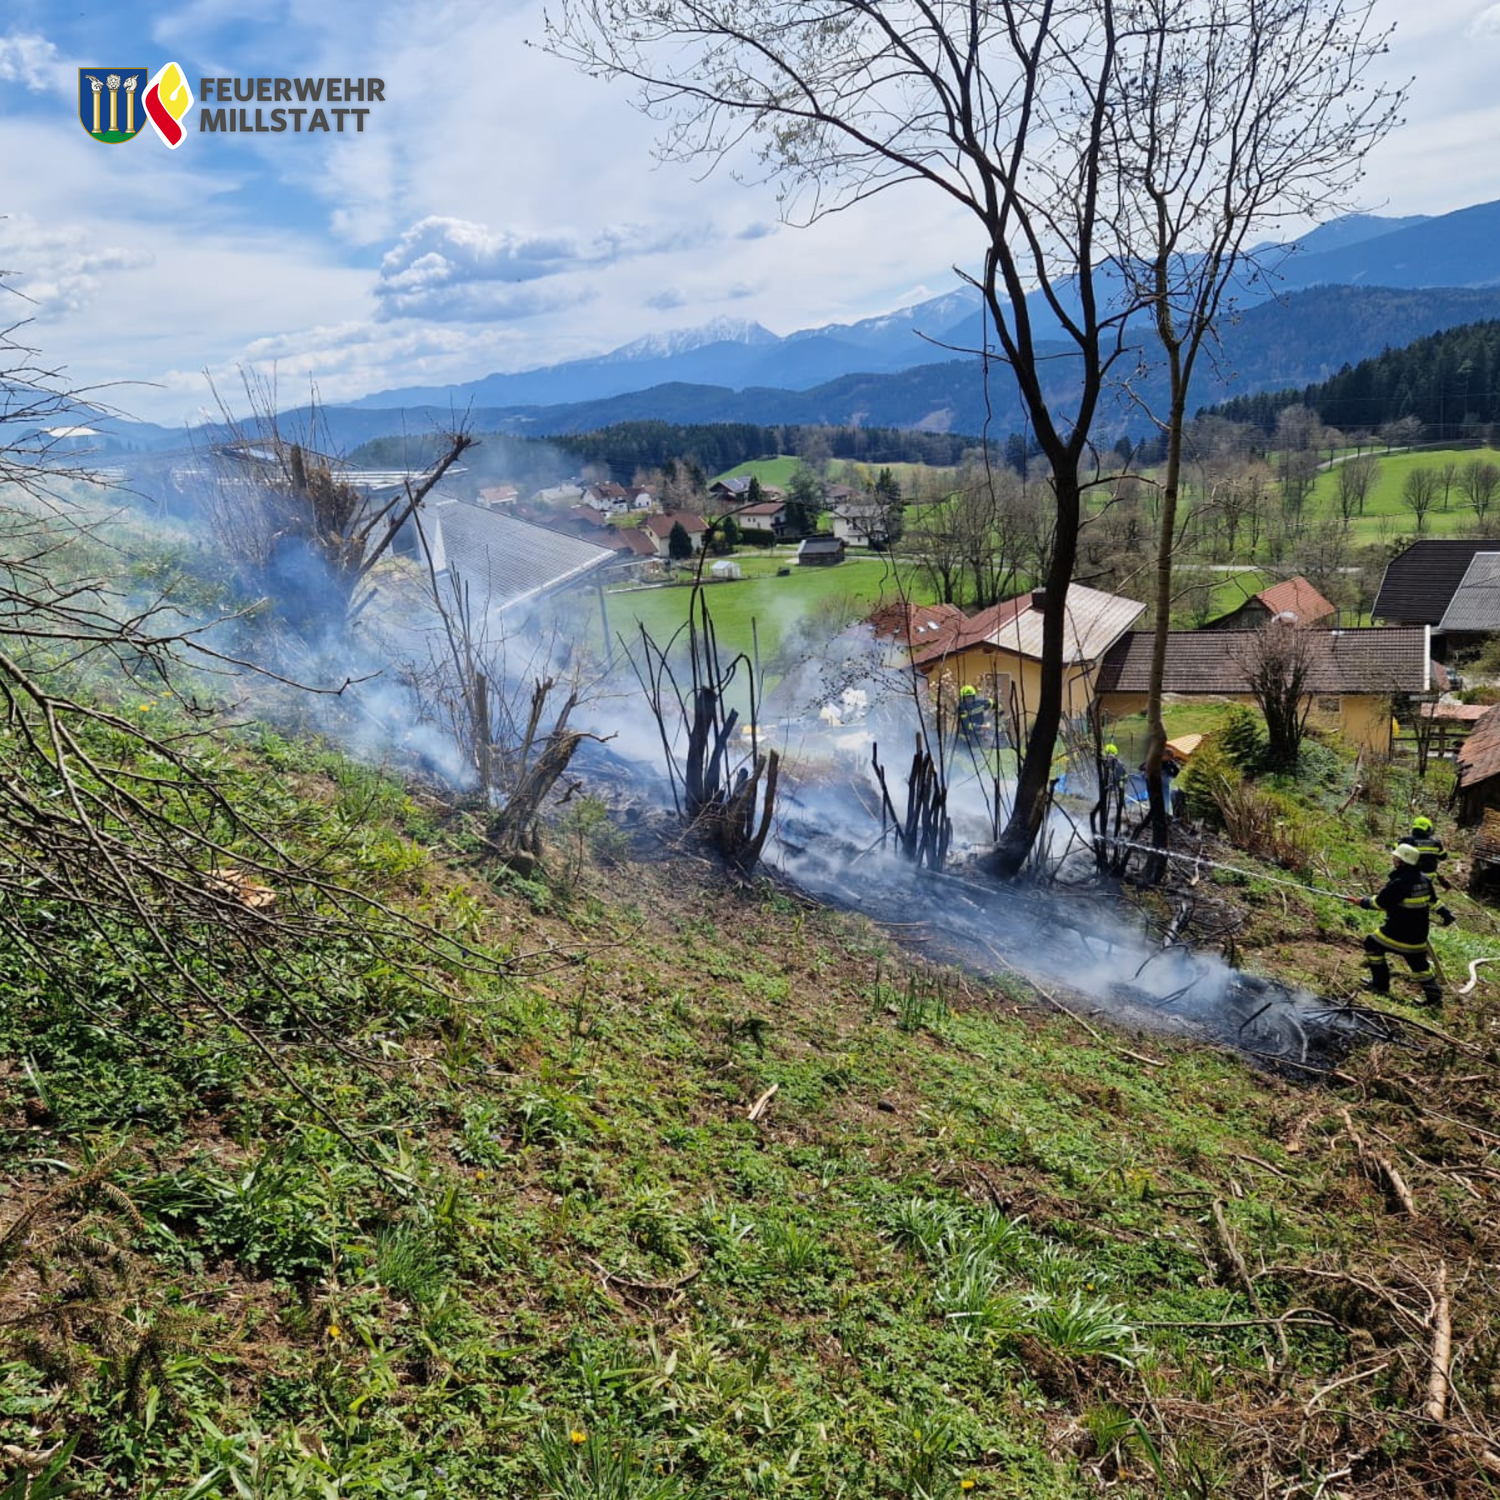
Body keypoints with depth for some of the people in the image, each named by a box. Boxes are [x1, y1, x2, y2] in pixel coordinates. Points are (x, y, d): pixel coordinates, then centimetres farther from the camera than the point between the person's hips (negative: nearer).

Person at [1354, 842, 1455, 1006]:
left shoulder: (1398, 883, -24)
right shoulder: (1424, 880, 2)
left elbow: (1380, 903, -17)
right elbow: (1432, 900, 14)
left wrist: (1364, 901, 0)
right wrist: (1444, 913, 29)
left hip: (1398, 932, -7)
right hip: (1419, 934, 8)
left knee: (1372, 944, 12)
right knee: (1419, 963, 19)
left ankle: (1380, 985, 16)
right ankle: (1434, 995, 17)